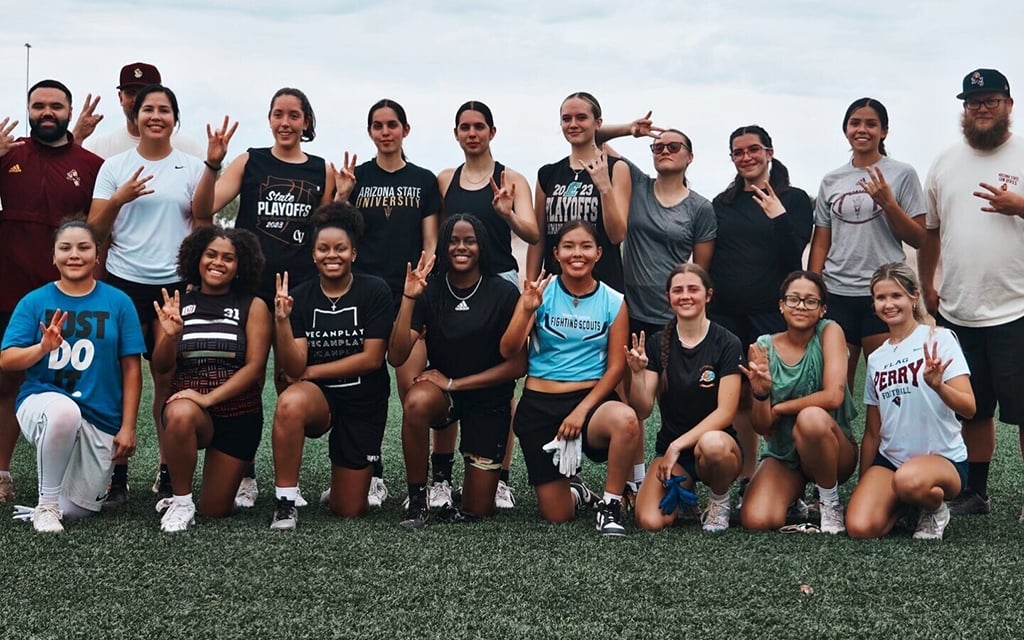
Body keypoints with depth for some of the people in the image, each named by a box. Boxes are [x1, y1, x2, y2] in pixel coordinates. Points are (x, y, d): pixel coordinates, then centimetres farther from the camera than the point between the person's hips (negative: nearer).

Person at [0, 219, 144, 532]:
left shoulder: (118, 302, 0)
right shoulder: (34, 301, 1)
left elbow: (131, 368, 1)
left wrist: (127, 427, -3)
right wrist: (43, 347, -24)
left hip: (100, 418, 1)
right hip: (43, 401, -1)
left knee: (78, 509, -1)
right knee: (64, 410, -39)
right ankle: (46, 505, -18)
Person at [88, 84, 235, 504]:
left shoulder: (191, 167, 7)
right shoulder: (115, 167, 7)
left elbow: (202, 217, -8)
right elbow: (95, 229, 4)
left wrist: (212, 165, -15)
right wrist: (119, 198, -13)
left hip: (176, 284, 0)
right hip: (124, 281, 0)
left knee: (169, 379, 1)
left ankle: (169, 472, 9)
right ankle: (117, 472, 6)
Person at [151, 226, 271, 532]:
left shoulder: (253, 307, -1)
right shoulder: (178, 303, 2)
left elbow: (255, 366, -9)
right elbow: (161, 367, 1)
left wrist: (209, 397, -20)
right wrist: (170, 334, -20)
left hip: (239, 413, 0)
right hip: (188, 403, 0)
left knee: (215, 511, 2)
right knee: (180, 416, -39)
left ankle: (238, 473, 38)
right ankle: (180, 502, -17)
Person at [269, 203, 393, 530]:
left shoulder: (375, 291, -9)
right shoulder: (300, 297, -5)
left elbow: (372, 358, -13)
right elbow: (293, 369, -12)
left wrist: (311, 371, -11)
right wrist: (282, 320, -27)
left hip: (364, 403, 0)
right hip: (317, 396, 0)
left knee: (349, 510, 3)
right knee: (290, 402, -39)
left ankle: (344, 482, 41)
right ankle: (286, 502, -24)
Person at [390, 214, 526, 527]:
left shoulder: (504, 293, -12)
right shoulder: (429, 290, -7)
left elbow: (517, 365, -11)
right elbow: (396, 357, -15)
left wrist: (454, 383, -15)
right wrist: (408, 298, -25)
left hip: (489, 399, -1)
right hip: (441, 391, 1)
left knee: (477, 510, -1)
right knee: (416, 402, -38)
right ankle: (417, 498, -18)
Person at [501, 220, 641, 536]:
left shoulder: (613, 301, 0)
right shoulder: (540, 292, -1)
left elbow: (615, 367, -1)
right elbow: (508, 351, -8)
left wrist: (582, 411, -13)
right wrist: (527, 309, -25)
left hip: (591, 400, 0)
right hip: (539, 405, 0)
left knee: (626, 421, -38)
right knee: (557, 516, -1)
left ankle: (611, 505, -15)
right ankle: (571, 486, 37)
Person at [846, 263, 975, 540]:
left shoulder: (938, 339, -5)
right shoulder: (876, 359, 11)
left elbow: (968, 408, -15)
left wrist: (937, 385, -35)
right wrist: (863, 485, 15)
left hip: (943, 458, -4)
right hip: (889, 459, 4)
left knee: (909, 479, -40)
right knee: (859, 528, -22)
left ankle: (935, 510, -4)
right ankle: (902, 502, 10)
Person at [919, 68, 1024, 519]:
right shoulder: (945, 163, 13)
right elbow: (930, 230, 19)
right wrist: (926, 285, 17)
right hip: (957, 312, 5)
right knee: (973, 408, 14)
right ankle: (974, 492, 25)